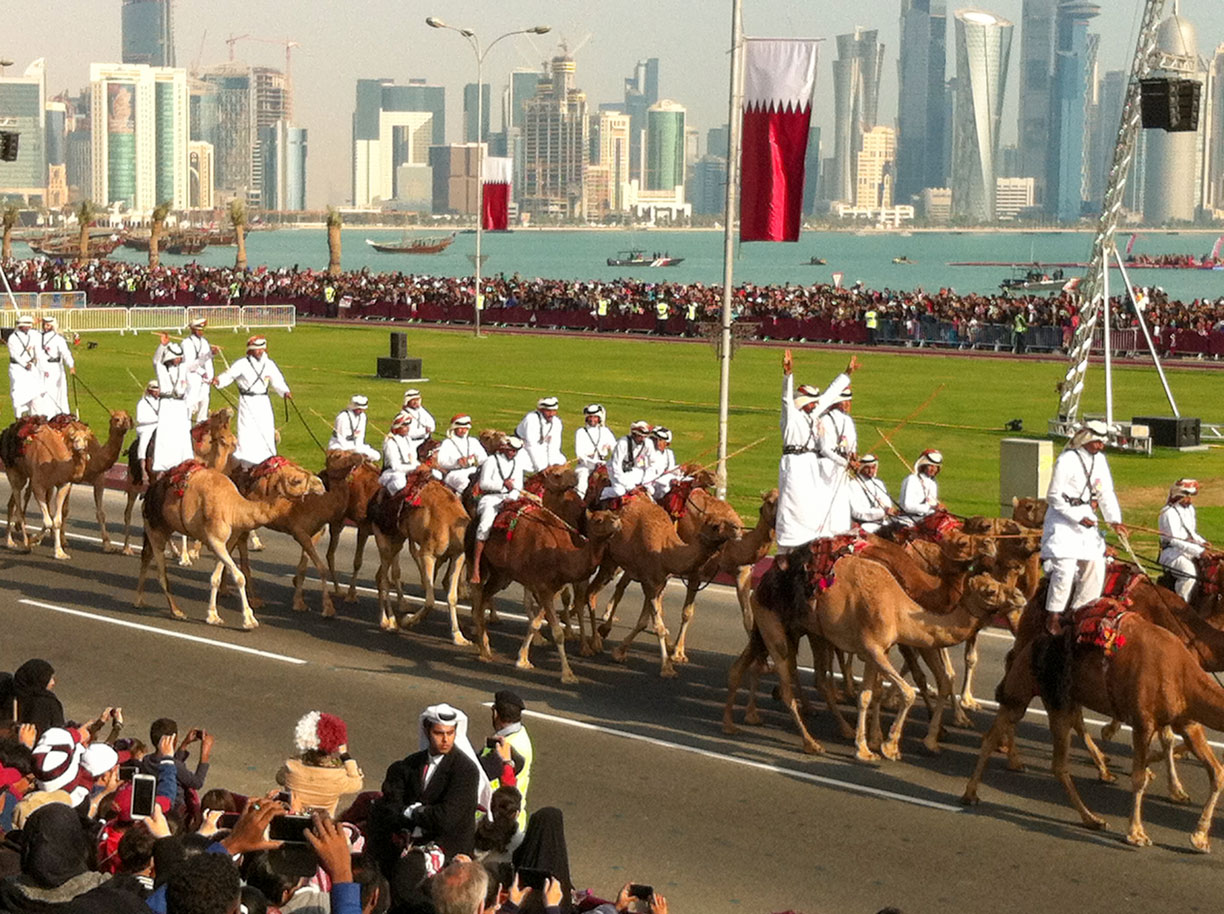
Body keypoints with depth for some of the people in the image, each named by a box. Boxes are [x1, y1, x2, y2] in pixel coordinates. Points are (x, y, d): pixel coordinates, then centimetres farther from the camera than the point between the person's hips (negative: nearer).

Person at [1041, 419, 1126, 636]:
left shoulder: (1099, 460, 10)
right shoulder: (1066, 460, -13)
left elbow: (1107, 493, 11)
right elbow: (1054, 496, -13)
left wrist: (1114, 520, -3)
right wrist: (1078, 518, -19)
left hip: (1086, 516, 8)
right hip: (1063, 519, -7)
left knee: (1096, 564, 5)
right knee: (1065, 566, -15)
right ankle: (1053, 616, -8)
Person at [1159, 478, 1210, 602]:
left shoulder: (1189, 509, 13)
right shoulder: (1169, 513, -16)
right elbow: (1175, 540, -24)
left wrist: (1202, 542, 2)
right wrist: (1199, 551, -30)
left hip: (1189, 551, 9)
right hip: (1173, 553, -9)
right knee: (1190, 573, -31)